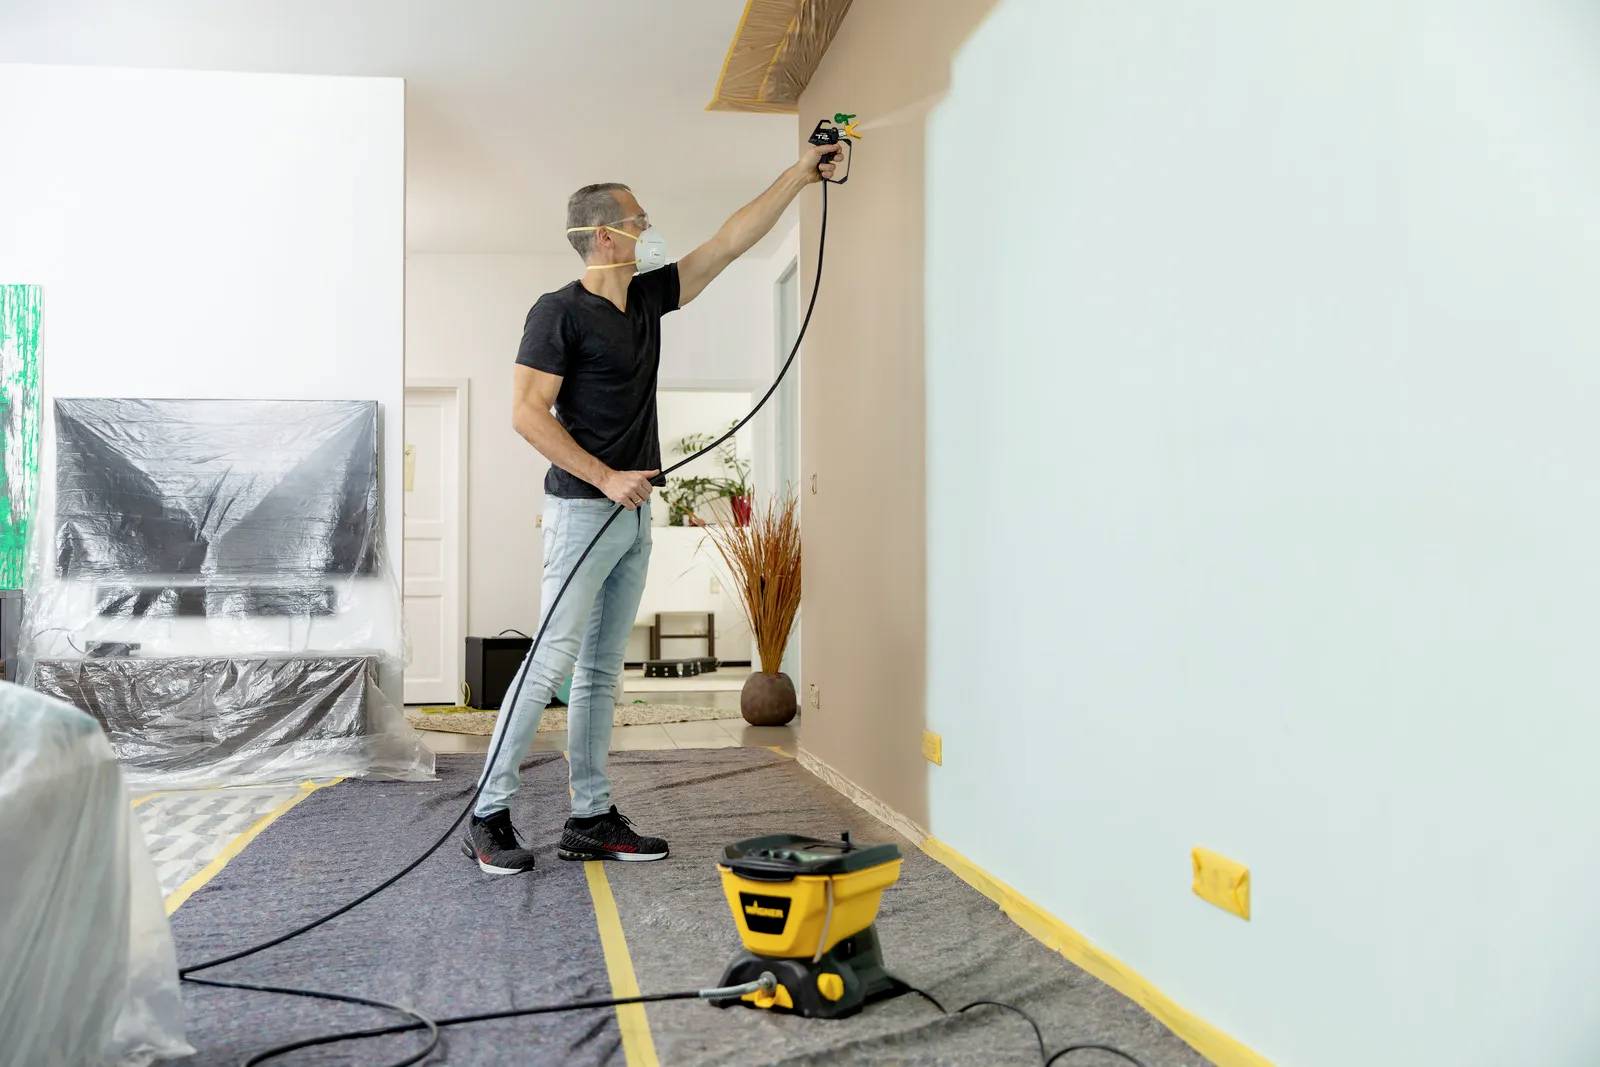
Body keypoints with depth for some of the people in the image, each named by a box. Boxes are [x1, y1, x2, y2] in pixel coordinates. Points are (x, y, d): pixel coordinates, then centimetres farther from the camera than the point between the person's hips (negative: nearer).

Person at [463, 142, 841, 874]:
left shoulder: (647, 297, 13)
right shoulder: (560, 311, -9)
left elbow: (731, 242, 17)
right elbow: (527, 412, -14)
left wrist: (798, 176, 17)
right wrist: (605, 478, -17)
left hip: (633, 513, 8)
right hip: (582, 510, -8)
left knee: (601, 670, 8)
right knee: (552, 661, -8)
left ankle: (591, 818, 14)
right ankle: (488, 817, 1)